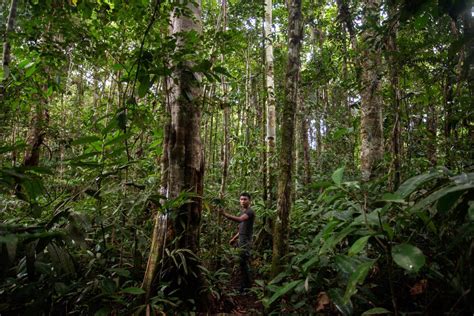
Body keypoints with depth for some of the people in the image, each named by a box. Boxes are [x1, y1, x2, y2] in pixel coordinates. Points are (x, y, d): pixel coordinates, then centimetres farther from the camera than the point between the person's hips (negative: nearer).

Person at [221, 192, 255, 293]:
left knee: (243, 263, -7)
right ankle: (247, 285, 24)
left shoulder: (250, 211, -13)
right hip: (242, 240, 9)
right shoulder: (243, 211, 17)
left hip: (246, 241, -9)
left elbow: (240, 219, -32)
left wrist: (225, 214, -40)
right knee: (245, 263, 14)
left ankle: (245, 287, 3)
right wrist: (234, 238, 21)